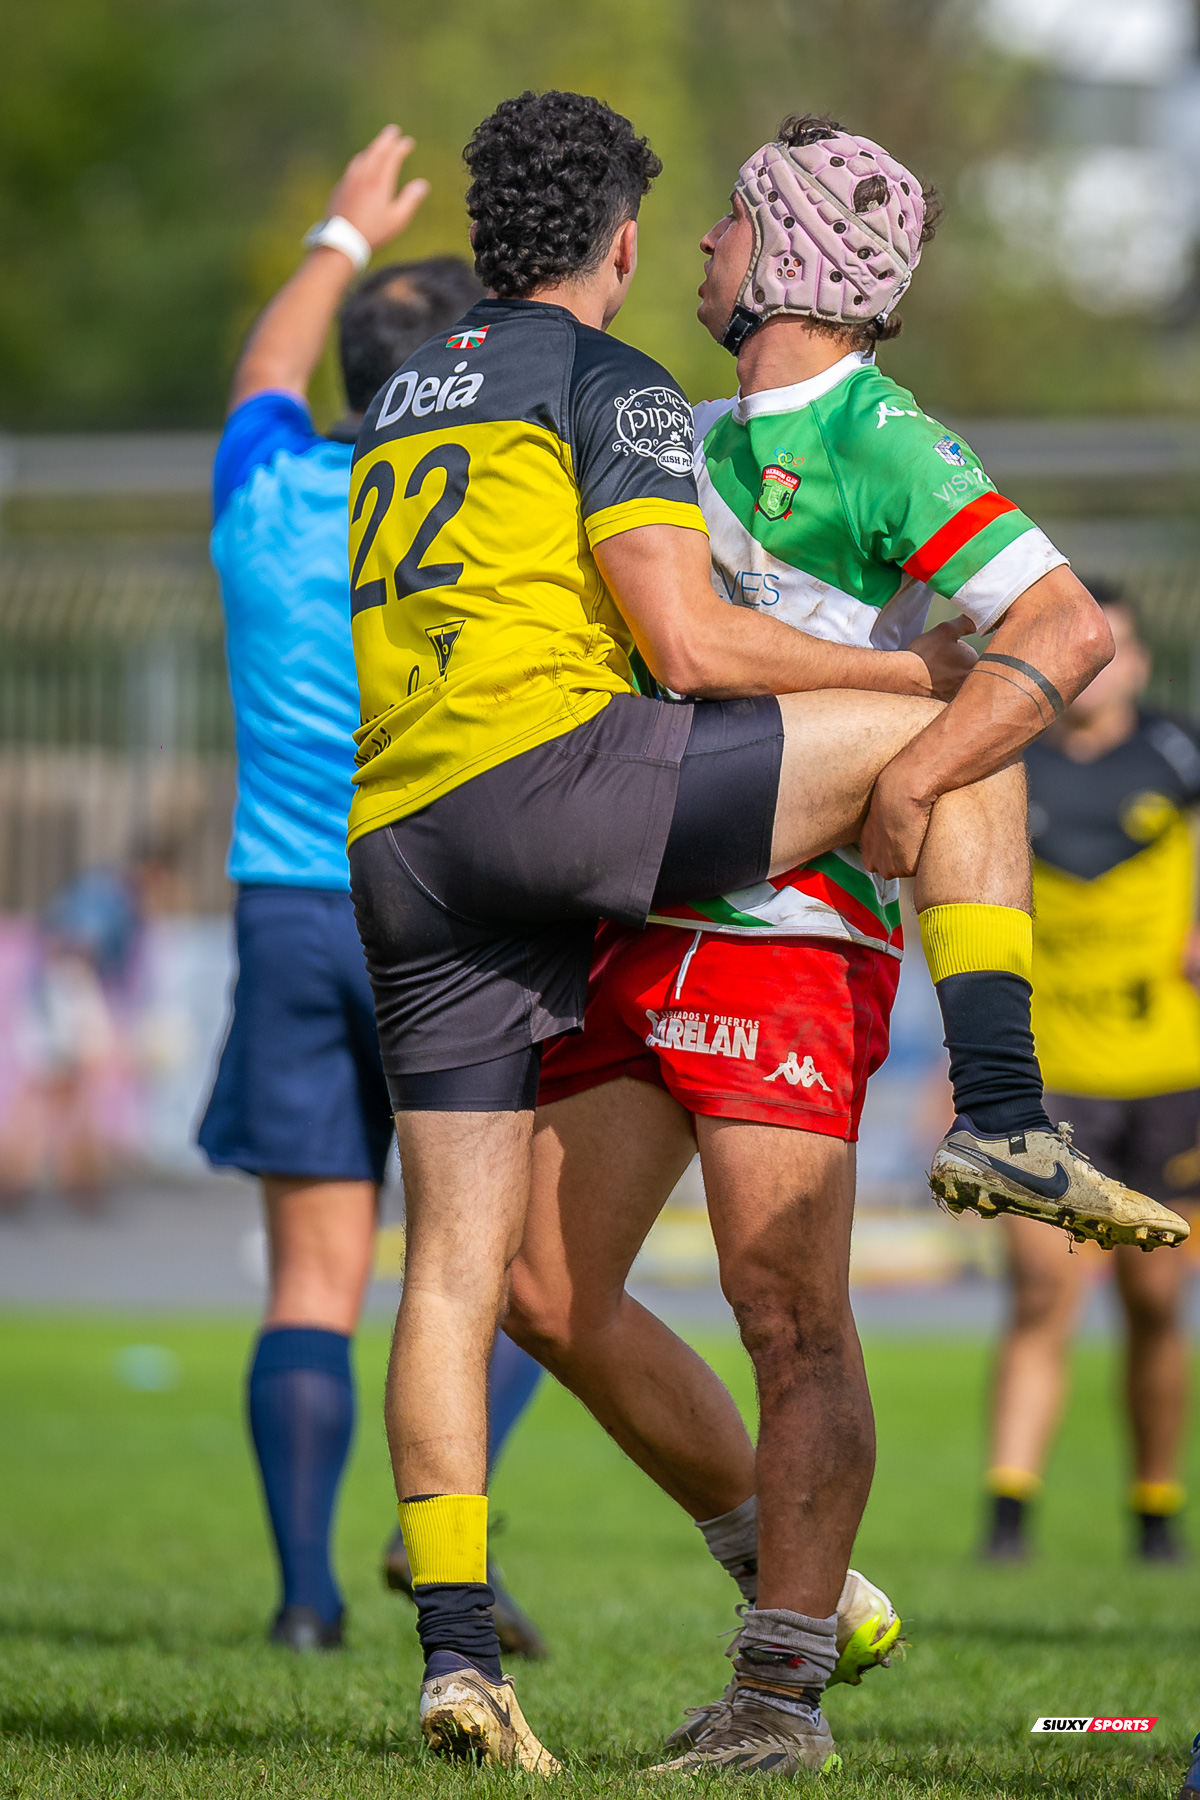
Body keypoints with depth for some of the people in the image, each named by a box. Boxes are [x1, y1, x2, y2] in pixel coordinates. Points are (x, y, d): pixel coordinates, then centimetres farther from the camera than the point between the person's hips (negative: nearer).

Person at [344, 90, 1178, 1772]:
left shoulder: (407, 402, 28)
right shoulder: (612, 385, 3)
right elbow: (689, 642, -7)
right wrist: (926, 669, 4)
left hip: (396, 844, 7)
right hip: (548, 769, -7)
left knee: (457, 1264, 6)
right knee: (959, 735, 5)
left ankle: (454, 1647, -1)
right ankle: (1005, 1126, -6)